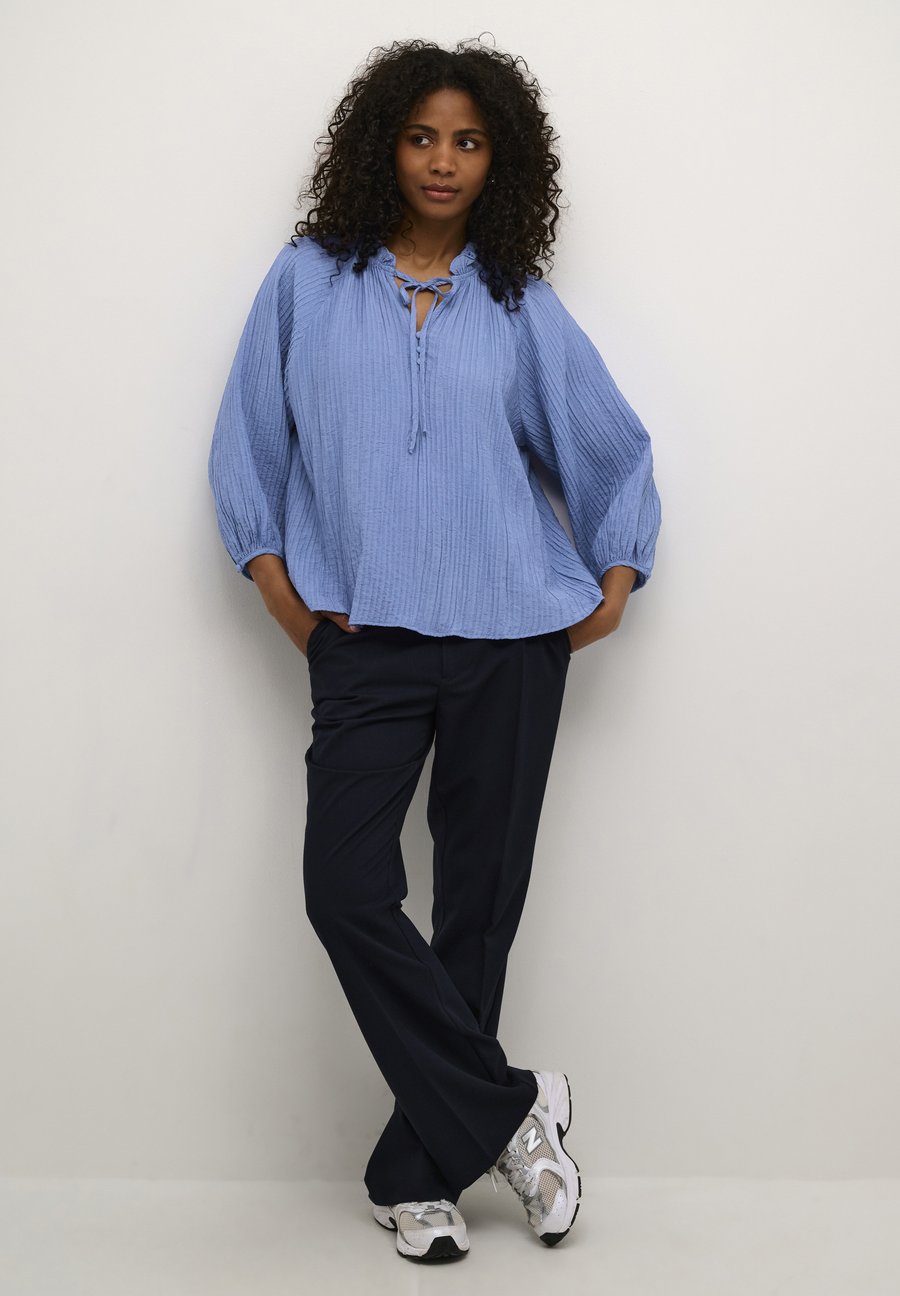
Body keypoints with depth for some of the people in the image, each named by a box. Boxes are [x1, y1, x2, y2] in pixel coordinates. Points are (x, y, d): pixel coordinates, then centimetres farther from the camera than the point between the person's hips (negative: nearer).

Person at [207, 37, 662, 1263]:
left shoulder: (521, 305, 8)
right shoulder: (308, 282, 7)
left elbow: (617, 449, 17)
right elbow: (249, 441, 9)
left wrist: (615, 585, 7)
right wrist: (277, 586, 1)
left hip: (511, 635, 1)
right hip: (366, 639, 0)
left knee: (479, 899, 3)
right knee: (346, 888, -14)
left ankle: (420, 1172, 16)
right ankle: (508, 1107, 2)